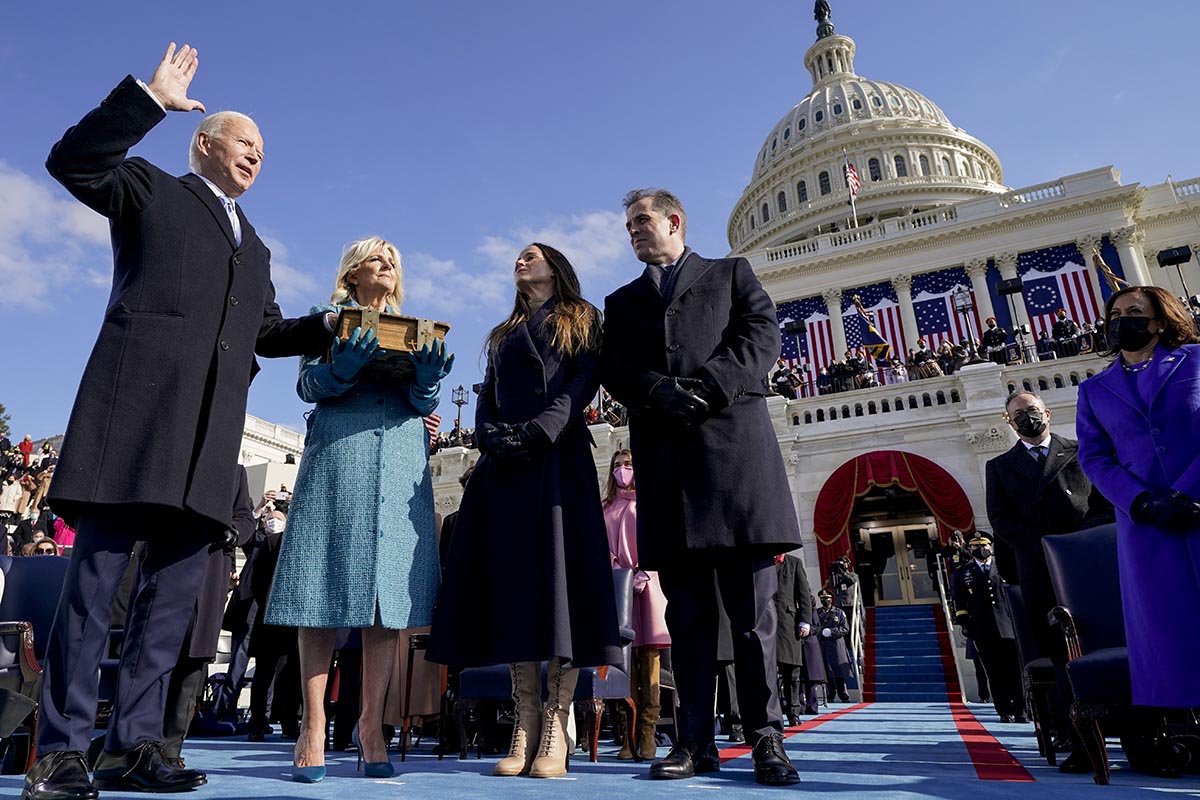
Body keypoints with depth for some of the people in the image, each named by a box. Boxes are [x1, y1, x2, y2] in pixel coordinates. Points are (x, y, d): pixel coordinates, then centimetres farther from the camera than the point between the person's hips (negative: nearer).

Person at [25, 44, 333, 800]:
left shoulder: (255, 247, 30)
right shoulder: (152, 190, 16)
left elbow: (267, 331, 27)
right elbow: (73, 161, -1)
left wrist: (334, 327, 15)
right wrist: (151, 98, -5)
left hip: (210, 435, 6)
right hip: (138, 407, -5)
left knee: (175, 590, 3)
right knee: (97, 577, -5)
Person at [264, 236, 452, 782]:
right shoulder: (327, 317, 16)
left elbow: (423, 403, 13)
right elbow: (308, 385, 5)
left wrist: (427, 378, -10)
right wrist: (343, 367, -16)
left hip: (402, 459, 3)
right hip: (337, 453, -2)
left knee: (389, 589, -3)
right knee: (326, 588, -6)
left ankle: (371, 726, 2)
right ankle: (314, 727, 1)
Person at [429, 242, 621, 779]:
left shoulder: (580, 320, 15)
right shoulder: (503, 335, 29)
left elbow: (583, 382, -1)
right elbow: (486, 398, 18)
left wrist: (540, 431, -16)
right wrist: (491, 437, -4)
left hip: (558, 456, -4)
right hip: (504, 465, 5)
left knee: (559, 572, -12)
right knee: (512, 575, -4)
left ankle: (554, 731, -11)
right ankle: (525, 726, -2)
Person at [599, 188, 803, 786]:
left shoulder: (731, 273, 19)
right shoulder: (622, 301, 25)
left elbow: (763, 334, 3)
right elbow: (613, 369, 9)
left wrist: (707, 388, -12)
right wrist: (659, 392, -11)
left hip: (734, 443, -2)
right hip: (664, 457, 3)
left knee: (752, 609, -1)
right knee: (686, 612, 4)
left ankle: (765, 737, 8)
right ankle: (695, 742, 10)